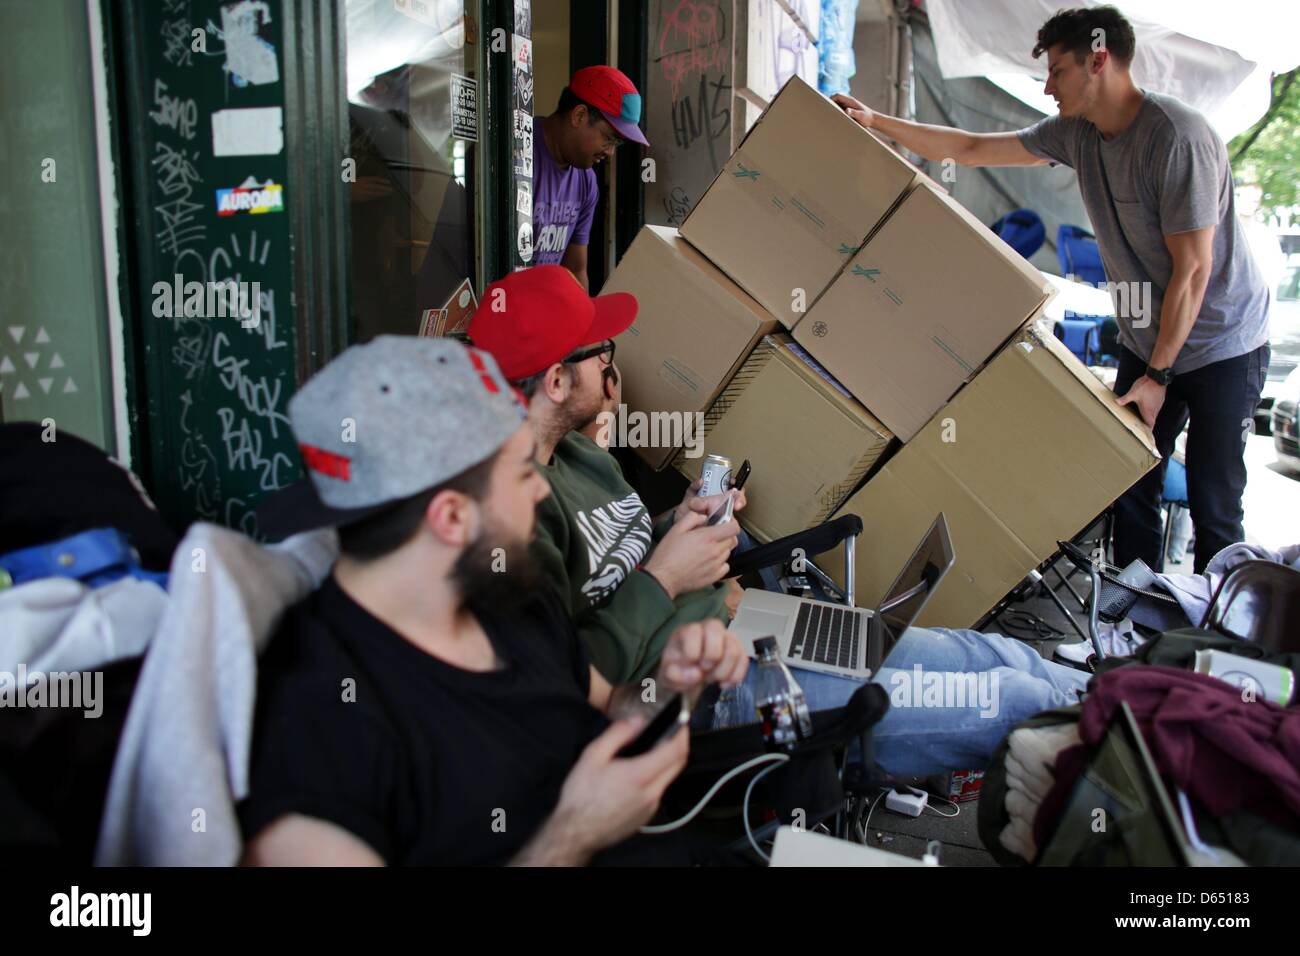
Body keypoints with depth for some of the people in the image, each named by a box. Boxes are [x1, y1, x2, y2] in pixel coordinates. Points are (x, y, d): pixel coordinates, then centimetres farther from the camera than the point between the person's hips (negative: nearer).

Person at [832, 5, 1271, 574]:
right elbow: (969, 150, 7)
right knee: (1130, 486, 5)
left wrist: (1158, 375, -20)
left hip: (1220, 347, -6)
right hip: (1145, 341, 7)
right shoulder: (1076, 132, 0)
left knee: (1213, 507, -3)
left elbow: (1192, 268, -22)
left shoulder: (1177, 138, -23)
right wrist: (873, 121, 3)